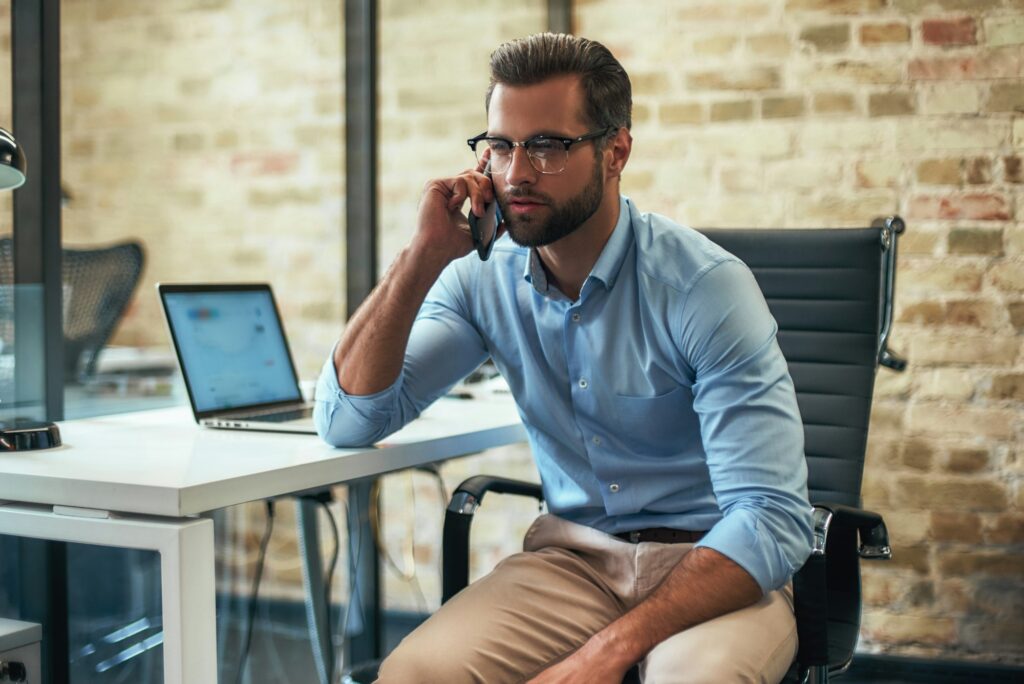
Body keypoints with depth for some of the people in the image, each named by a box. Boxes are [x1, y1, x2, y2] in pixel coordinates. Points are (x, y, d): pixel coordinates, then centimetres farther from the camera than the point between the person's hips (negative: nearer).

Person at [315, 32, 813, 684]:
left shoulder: (706, 286, -16)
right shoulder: (484, 278, -1)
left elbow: (772, 519, -22)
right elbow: (348, 421, -5)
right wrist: (422, 258, -15)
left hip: (719, 566, -3)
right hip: (573, 557, 4)